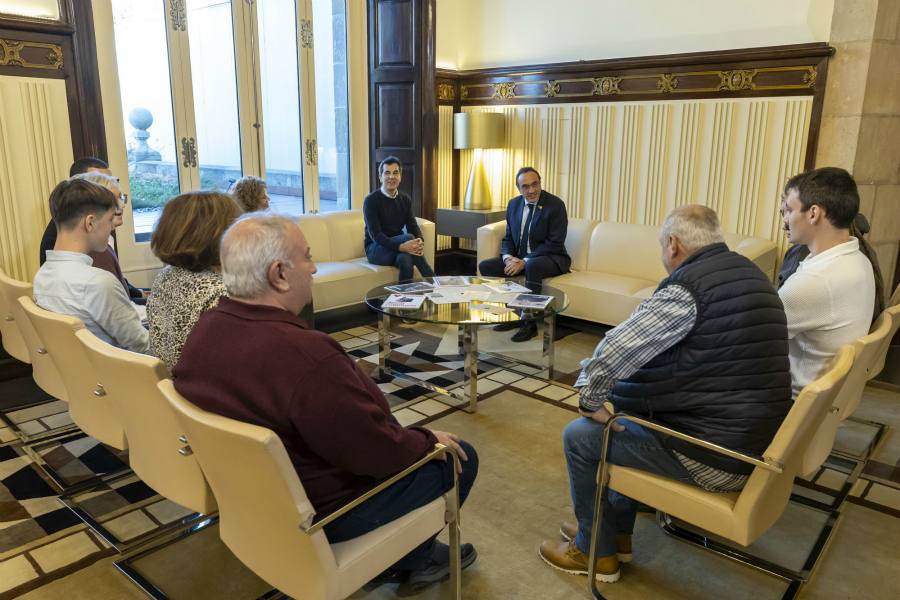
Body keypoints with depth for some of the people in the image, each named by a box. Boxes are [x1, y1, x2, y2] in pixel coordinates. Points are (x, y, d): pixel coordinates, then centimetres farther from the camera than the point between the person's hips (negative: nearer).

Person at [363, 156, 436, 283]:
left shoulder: (405, 200, 8)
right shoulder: (371, 201, -11)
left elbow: (413, 226, -2)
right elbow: (375, 235, -21)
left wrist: (420, 241, -27)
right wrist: (401, 247, -37)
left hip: (398, 246, 4)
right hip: (376, 249, -4)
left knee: (405, 258, -35)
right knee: (408, 237, -30)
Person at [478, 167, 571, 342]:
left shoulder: (555, 205, -14)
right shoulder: (513, 204, 5)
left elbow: (555, 244, -18)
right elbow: (508, 238, 11)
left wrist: (524, 262, -25)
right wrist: (509, 257, -13)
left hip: (551, 258, -6)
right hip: (519, 257, 7)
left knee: (532, 267, -39)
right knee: (485, 266, -10)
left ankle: (530, 324, -26)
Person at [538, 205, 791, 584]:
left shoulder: (688, 285, -21)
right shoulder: (748, 273, 9)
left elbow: (614, 352, -26)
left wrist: (589, 399, -7)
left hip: (714, 457, -9)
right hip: (755, 442, 9)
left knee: (579, 435, 4)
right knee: (623, 411, 26)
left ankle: (597, 552, 22)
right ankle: (617, 532, 35)